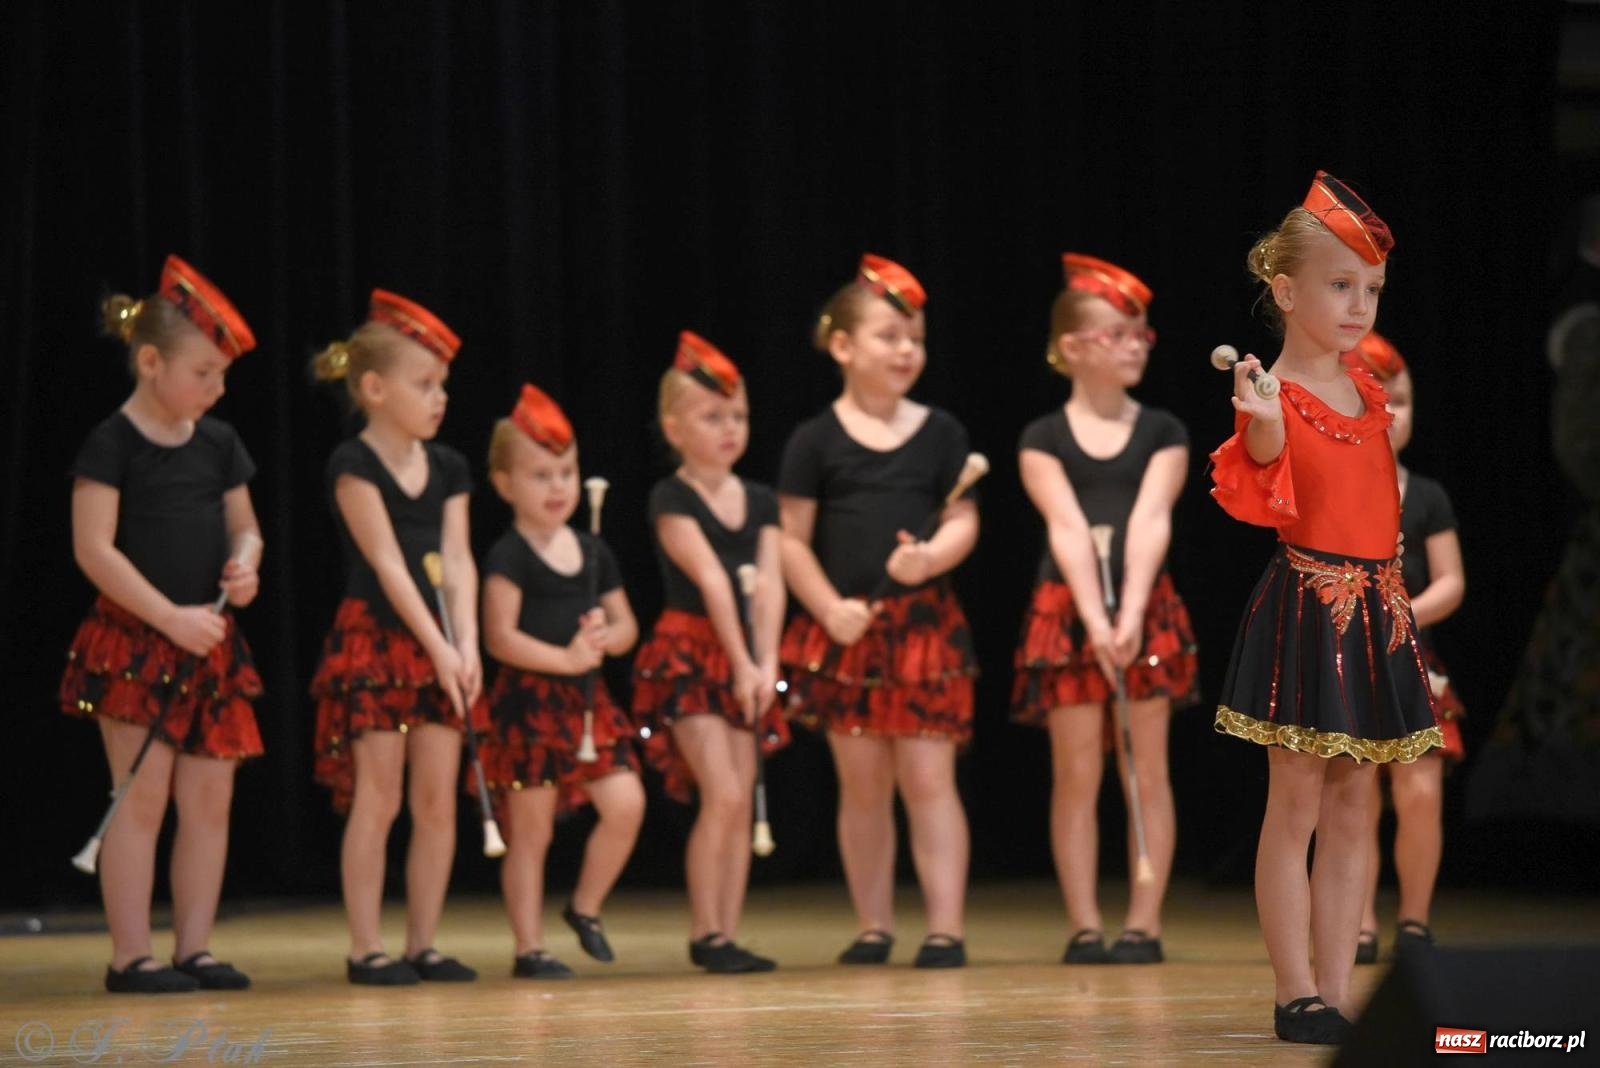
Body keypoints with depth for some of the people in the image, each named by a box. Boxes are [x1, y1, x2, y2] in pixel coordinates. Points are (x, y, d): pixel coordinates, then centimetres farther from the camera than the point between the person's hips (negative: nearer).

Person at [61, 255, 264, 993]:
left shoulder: (219, 444, 10)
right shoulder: (112, 445, -9)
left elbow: (243, 527, 20)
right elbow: (94, 549, -14)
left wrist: (244, 565, -5)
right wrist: (172, 618, -19)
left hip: (208, 646, 6)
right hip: (134, 644, -6)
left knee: (210, 795, 3)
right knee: (143, 793, -8)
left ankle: (194, 948, 10)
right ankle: (130, 955, -4)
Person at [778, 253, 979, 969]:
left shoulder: (940, 433, 7)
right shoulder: (816, 441, 2)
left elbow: (963, 521, 5)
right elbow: (793, 539, 2)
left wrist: (931, 557, -16)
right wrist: (830, 608, -9)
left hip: (926, 621, 0)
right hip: (847, 628, 0)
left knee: (928, 777, -6)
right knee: (862, 783, 6)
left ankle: (945, 927, -6)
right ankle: (873, 925, 15)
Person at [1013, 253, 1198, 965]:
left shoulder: (1162, 433, 5)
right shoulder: (1044, 440, 2)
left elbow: (1150, 521, -8)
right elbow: (1068, 528, -10)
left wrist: (1130, 616, -22)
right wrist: (1096, 620, -23)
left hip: (1147, 610, 1)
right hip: (1068, 612, -1)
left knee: (1147, 768, 0)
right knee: (1077, 773, -1)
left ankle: (1144, 924, 3)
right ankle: (1083, 927, 2)